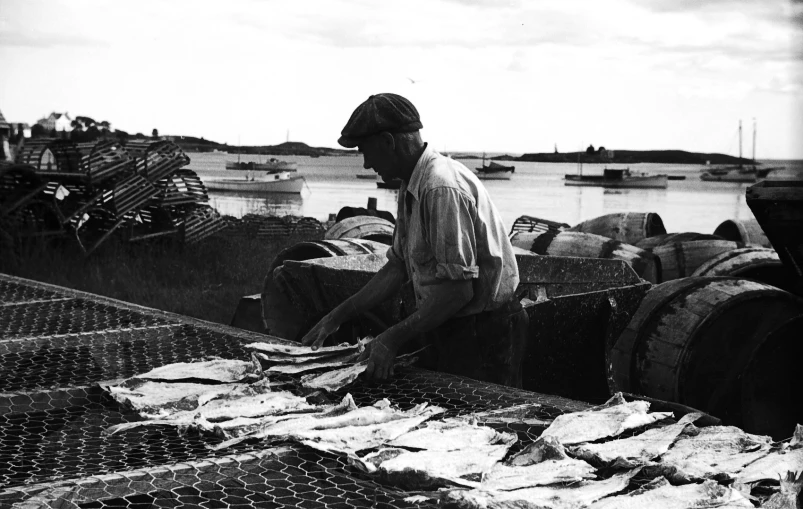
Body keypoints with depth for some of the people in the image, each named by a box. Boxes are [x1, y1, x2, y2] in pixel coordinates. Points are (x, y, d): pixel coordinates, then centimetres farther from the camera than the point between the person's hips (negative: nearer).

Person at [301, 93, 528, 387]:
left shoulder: (442, 189, -23)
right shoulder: (412, 188, 9)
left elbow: (458, 289, -26)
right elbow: (398, 268, 14)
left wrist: (393, 339, -23)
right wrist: (338, 316, 11)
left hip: (483, 333, -9)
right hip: (451, 331, 9)